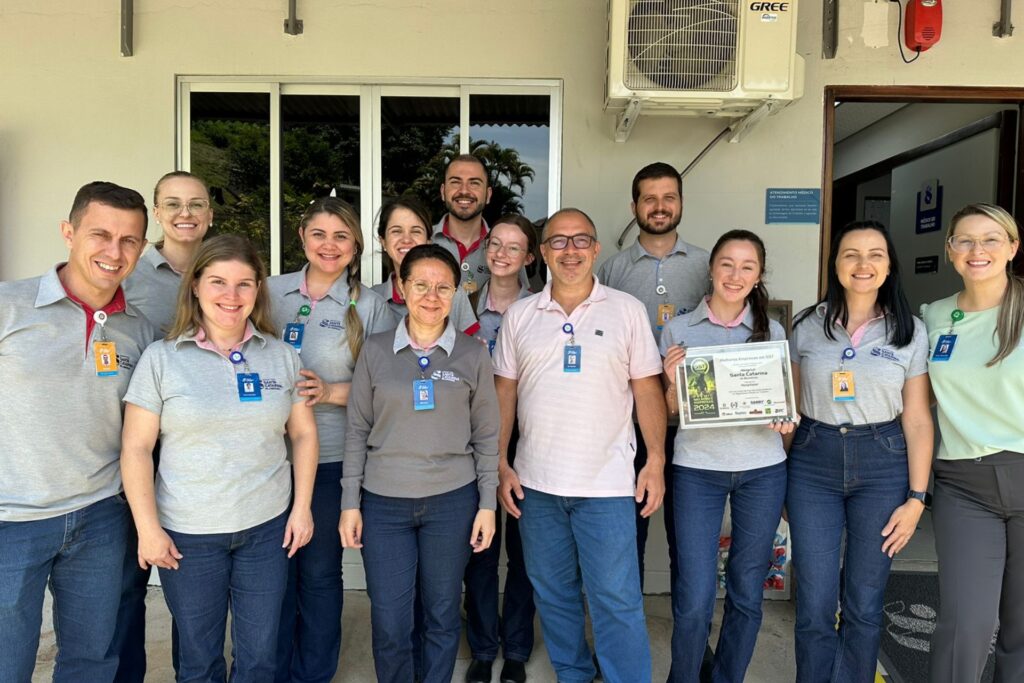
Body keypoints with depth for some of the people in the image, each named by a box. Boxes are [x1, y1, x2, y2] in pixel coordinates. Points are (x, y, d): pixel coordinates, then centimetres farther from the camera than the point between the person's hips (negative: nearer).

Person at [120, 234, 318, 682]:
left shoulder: (283, 356, 1)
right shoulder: (161, 358, -5)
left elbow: (303, 434, 6)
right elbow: (136, 449, -4)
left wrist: (302, 507, 1)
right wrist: (148, 528, -7)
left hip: (267, 528, 2)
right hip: (187, 534, -1)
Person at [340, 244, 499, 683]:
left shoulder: (473, 355, -1)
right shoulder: (375, 350, 0)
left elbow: (486, 435, 3)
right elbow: (357, 431, 3)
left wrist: (487, 503, 0)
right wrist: (350, 503, 0)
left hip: (452, 501, 0)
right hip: (384, 502, 0)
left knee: (442, 615, 13)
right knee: (389, 623, 7)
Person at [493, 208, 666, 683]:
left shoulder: (627, 310, 0)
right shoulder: (519, 316, 5)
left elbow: (647, 389, 1)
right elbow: (505, 393, 7)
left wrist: (655, 461, -5)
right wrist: (501, 465, 3)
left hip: (607, 484, -3)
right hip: (535, 483, 3)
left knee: (617, 601, 1)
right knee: (552, 594, 16)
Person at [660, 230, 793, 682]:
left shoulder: (772, 330, 6)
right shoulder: (678, 330, 0)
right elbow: (669, 410, 4)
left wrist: (785, 422, -9)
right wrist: (672, 381, -17)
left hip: (762, 468, 2)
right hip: (698, 467, -2)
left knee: (747, 593, 12)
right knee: (695, 599, -2)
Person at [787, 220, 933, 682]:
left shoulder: (910, 332, 1)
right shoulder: (807, 327, 3)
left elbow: (917, 420, 1)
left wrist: (916, 498, -3)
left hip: (883, 465, 0)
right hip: (813, 463, 0)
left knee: (864, 604, 9)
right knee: (814, 605, 2)